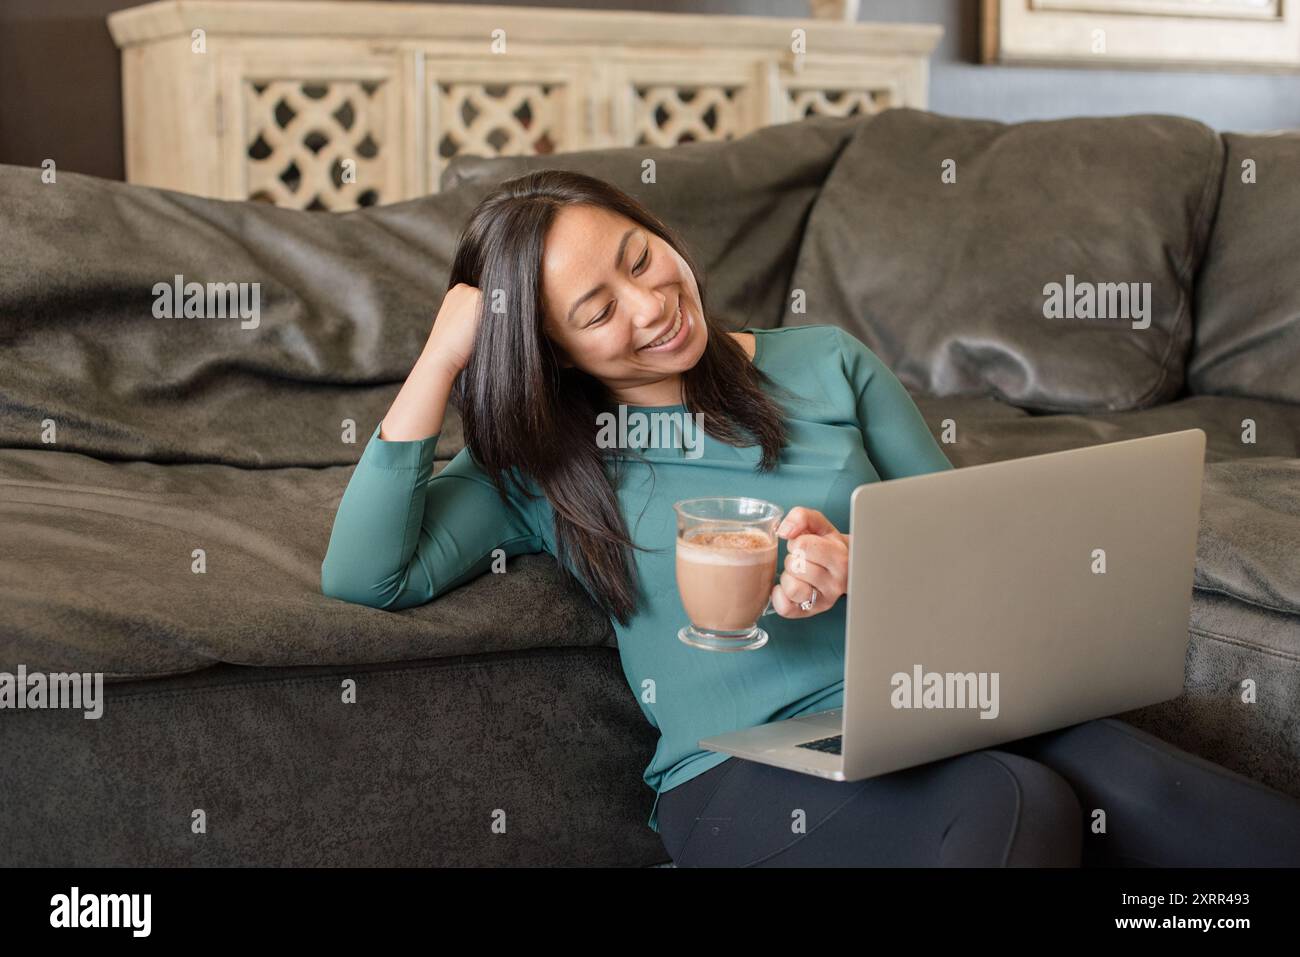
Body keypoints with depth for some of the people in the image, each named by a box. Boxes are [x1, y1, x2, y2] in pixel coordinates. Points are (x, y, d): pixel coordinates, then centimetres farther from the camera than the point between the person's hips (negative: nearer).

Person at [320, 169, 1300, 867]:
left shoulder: (826, 364, 16)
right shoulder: (542, 462, 12)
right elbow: (363, 576, 0)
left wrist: (863, 566, -8)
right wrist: (442, 357, 0)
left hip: (932, 706, 2)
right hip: (741, 770, -1)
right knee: (1015, 806, -35)